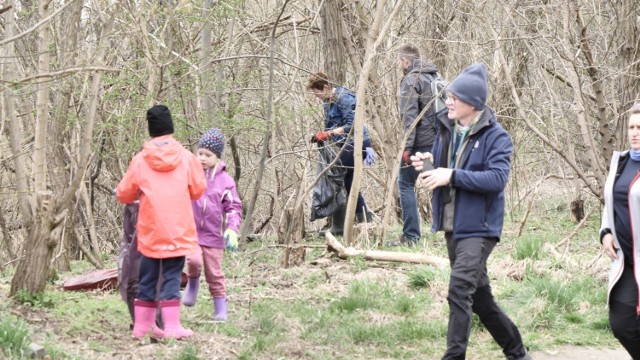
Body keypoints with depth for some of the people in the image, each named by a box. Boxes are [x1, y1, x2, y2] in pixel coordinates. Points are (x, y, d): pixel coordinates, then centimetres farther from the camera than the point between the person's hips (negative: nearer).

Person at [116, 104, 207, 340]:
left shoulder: (140, 160, -3)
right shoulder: (186, 157, -3)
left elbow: (124, 195, 5)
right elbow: (198, 190, 5)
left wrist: (142, 190, 27)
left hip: (150, 232, 1)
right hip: (178, 231, -1)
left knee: (147, 279, 11)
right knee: (172, 278, 1)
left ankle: (142, 325, 14)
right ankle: (172, 327, -7)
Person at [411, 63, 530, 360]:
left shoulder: (495, 136, -12)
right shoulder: (446, 129, 8)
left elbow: (497, 178, -24)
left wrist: (453, 176, -29)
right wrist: (429, 165, -4)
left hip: (478, 227, -8)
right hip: (451, 226, 8)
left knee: (459, 291, -21)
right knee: (479, 296, 15)